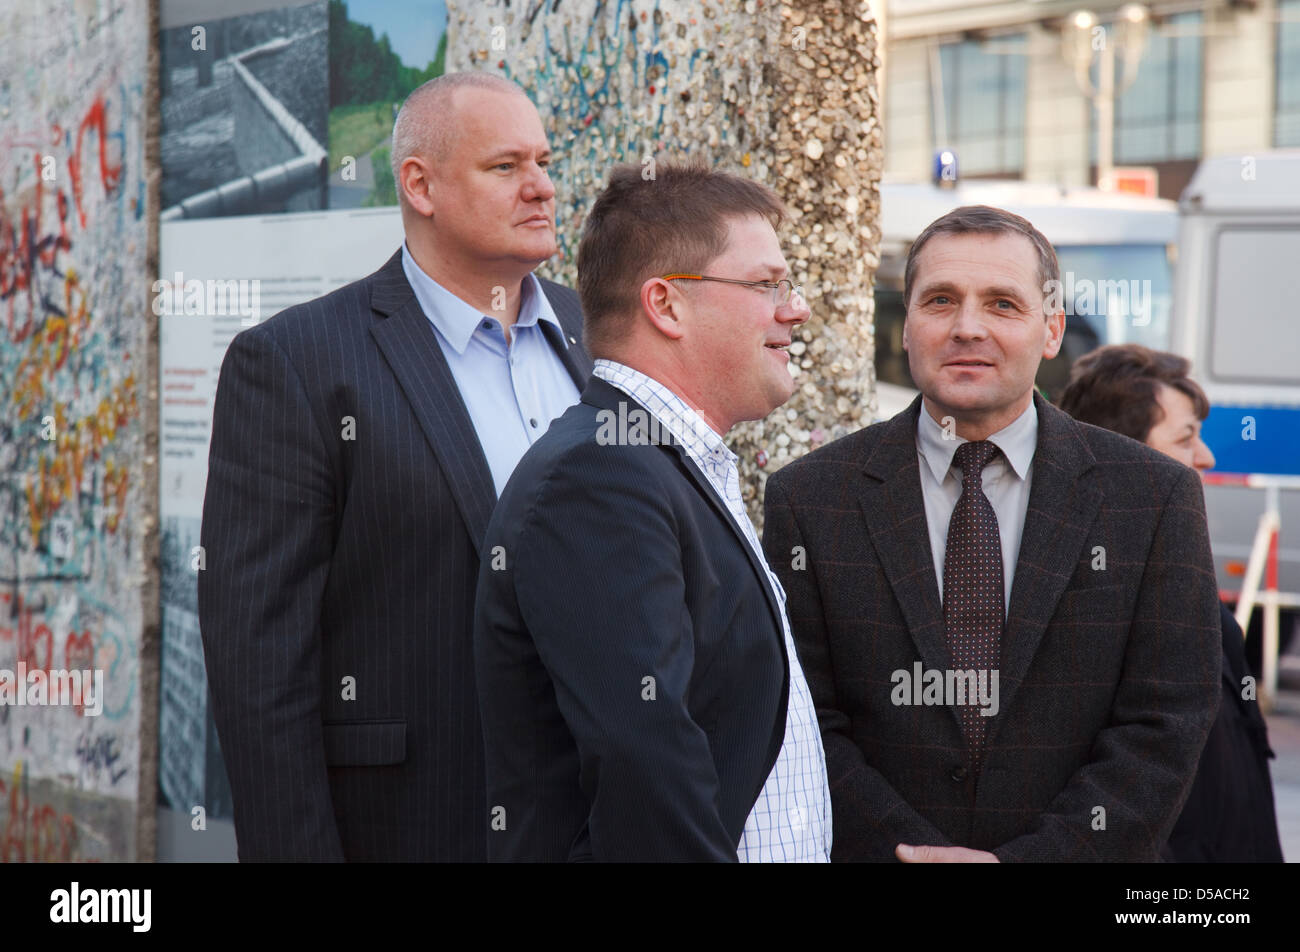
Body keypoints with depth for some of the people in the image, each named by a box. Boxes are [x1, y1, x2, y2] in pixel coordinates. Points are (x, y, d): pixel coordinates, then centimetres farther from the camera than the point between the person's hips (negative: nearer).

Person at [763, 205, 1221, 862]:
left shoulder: (1157, 497, -5)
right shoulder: (807, 500, -5)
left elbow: (1166, 726, -9)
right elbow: (804, 727, -8)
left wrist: (1028, 859, -18)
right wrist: (915, 852, -20)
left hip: (1079, 852, 1)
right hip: (873, 855, 0)